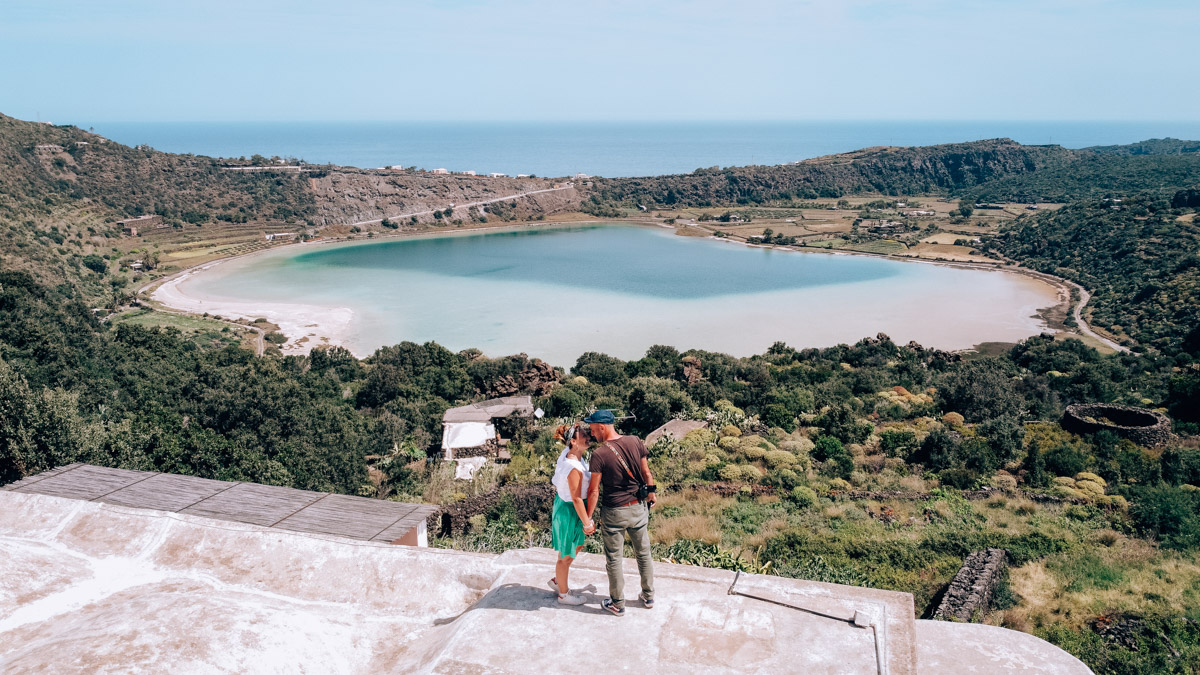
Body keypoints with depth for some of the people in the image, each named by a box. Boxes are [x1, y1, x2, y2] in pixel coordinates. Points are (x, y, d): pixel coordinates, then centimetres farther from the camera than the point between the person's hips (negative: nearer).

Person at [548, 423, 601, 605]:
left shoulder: (569, 453, -6)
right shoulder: (574, 468, -32)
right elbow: (576, 499, -25)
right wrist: (587, 523, -16)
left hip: (564, 505, 9)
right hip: (570, 511, -9)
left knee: (576, 548, 27)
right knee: (566, 556, 11)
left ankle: (557, 581, 45)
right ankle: (563, 594, 30)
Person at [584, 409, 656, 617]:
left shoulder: (599, 454, -20)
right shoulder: (636, 442, -7)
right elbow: (646, 472, 3)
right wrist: (651, 492, 19)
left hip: (614, 512, -5)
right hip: (639, 507, 5)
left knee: (614, 559, 12)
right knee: (643, 553, 20)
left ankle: (618, 604, 24)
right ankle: (648, 597, 35)